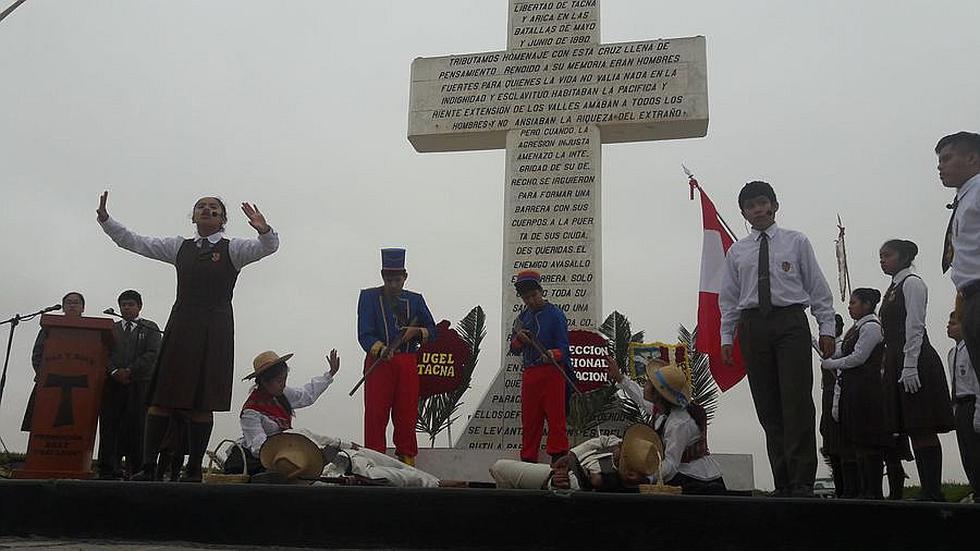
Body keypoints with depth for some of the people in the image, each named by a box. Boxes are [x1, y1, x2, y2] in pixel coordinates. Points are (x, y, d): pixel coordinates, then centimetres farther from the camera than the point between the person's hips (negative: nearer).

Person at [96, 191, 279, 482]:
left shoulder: (233, 248, 6)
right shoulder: (179, 247, 16)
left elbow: (269, 246, -11)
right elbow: (133, 241, 15)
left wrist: (264, 229, -33)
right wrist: (105, 219, 2)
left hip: (215, 328, -3)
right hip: (180, 325, 3)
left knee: (202, 402, -2)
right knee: (161, 396, 0)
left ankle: (194, 469, 6)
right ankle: (148, 466, 6)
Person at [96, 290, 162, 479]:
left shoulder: (150, 328, 12)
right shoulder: (112, 329, 21)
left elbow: (152, 354, -1)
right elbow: (105, 354, 10)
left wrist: (130, 371, -10)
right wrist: (114, 371, -8)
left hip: (140, 383, -3)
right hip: (113, 383, 3)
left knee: (136, 426, -7)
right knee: (109, 425, -4)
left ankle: (136, 469, -5)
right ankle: (108, 469, -2)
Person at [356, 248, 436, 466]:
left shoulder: (415, 300, 11)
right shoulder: (369, 297, 2)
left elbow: (432, 331, 14)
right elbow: (364, 334, -8)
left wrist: (417, 331, -8)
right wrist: (380, 349, -27)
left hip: (408, 364, 3)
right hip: (379, 363, -3)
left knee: (407, 414, 6)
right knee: (376, 414, -3)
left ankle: (407, 459, 17)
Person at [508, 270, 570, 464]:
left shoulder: (555, 314, -3)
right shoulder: (522, 317, 15)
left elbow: (563, 346, -9)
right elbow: (514, 349, 15)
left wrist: (553, 354, -30)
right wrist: (518, 339, -7)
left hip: (551, 372, -6)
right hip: (529, 373, 6)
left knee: (555, 417, -6)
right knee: (529, 420, 9)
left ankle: (558, 459, -4)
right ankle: (528, 459, 17)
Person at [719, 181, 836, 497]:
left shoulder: (796, 242, 10)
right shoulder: (737, 251, 15)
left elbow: (818, 287, 8)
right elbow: (729, 299, 15)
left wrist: (827, 328, 0)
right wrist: (727, 337, 7)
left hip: (790, 322, -2)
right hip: (753, 326, 2)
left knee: (797, 402, -9)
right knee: (768, 408, 1)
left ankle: (802, 483, -6)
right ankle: (782, 484, 5)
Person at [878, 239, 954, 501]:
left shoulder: (912, 283, -3)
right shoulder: (893, 289, 22)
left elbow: (915, 327, -13)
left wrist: (909, 366, -20)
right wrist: (889, 368, 15)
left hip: (916, 361, -9)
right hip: (897, 364, 9)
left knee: (923, 430, -10)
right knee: (914, 430, 6)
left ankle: (933, 492, -9)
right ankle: (928, 490, 7)